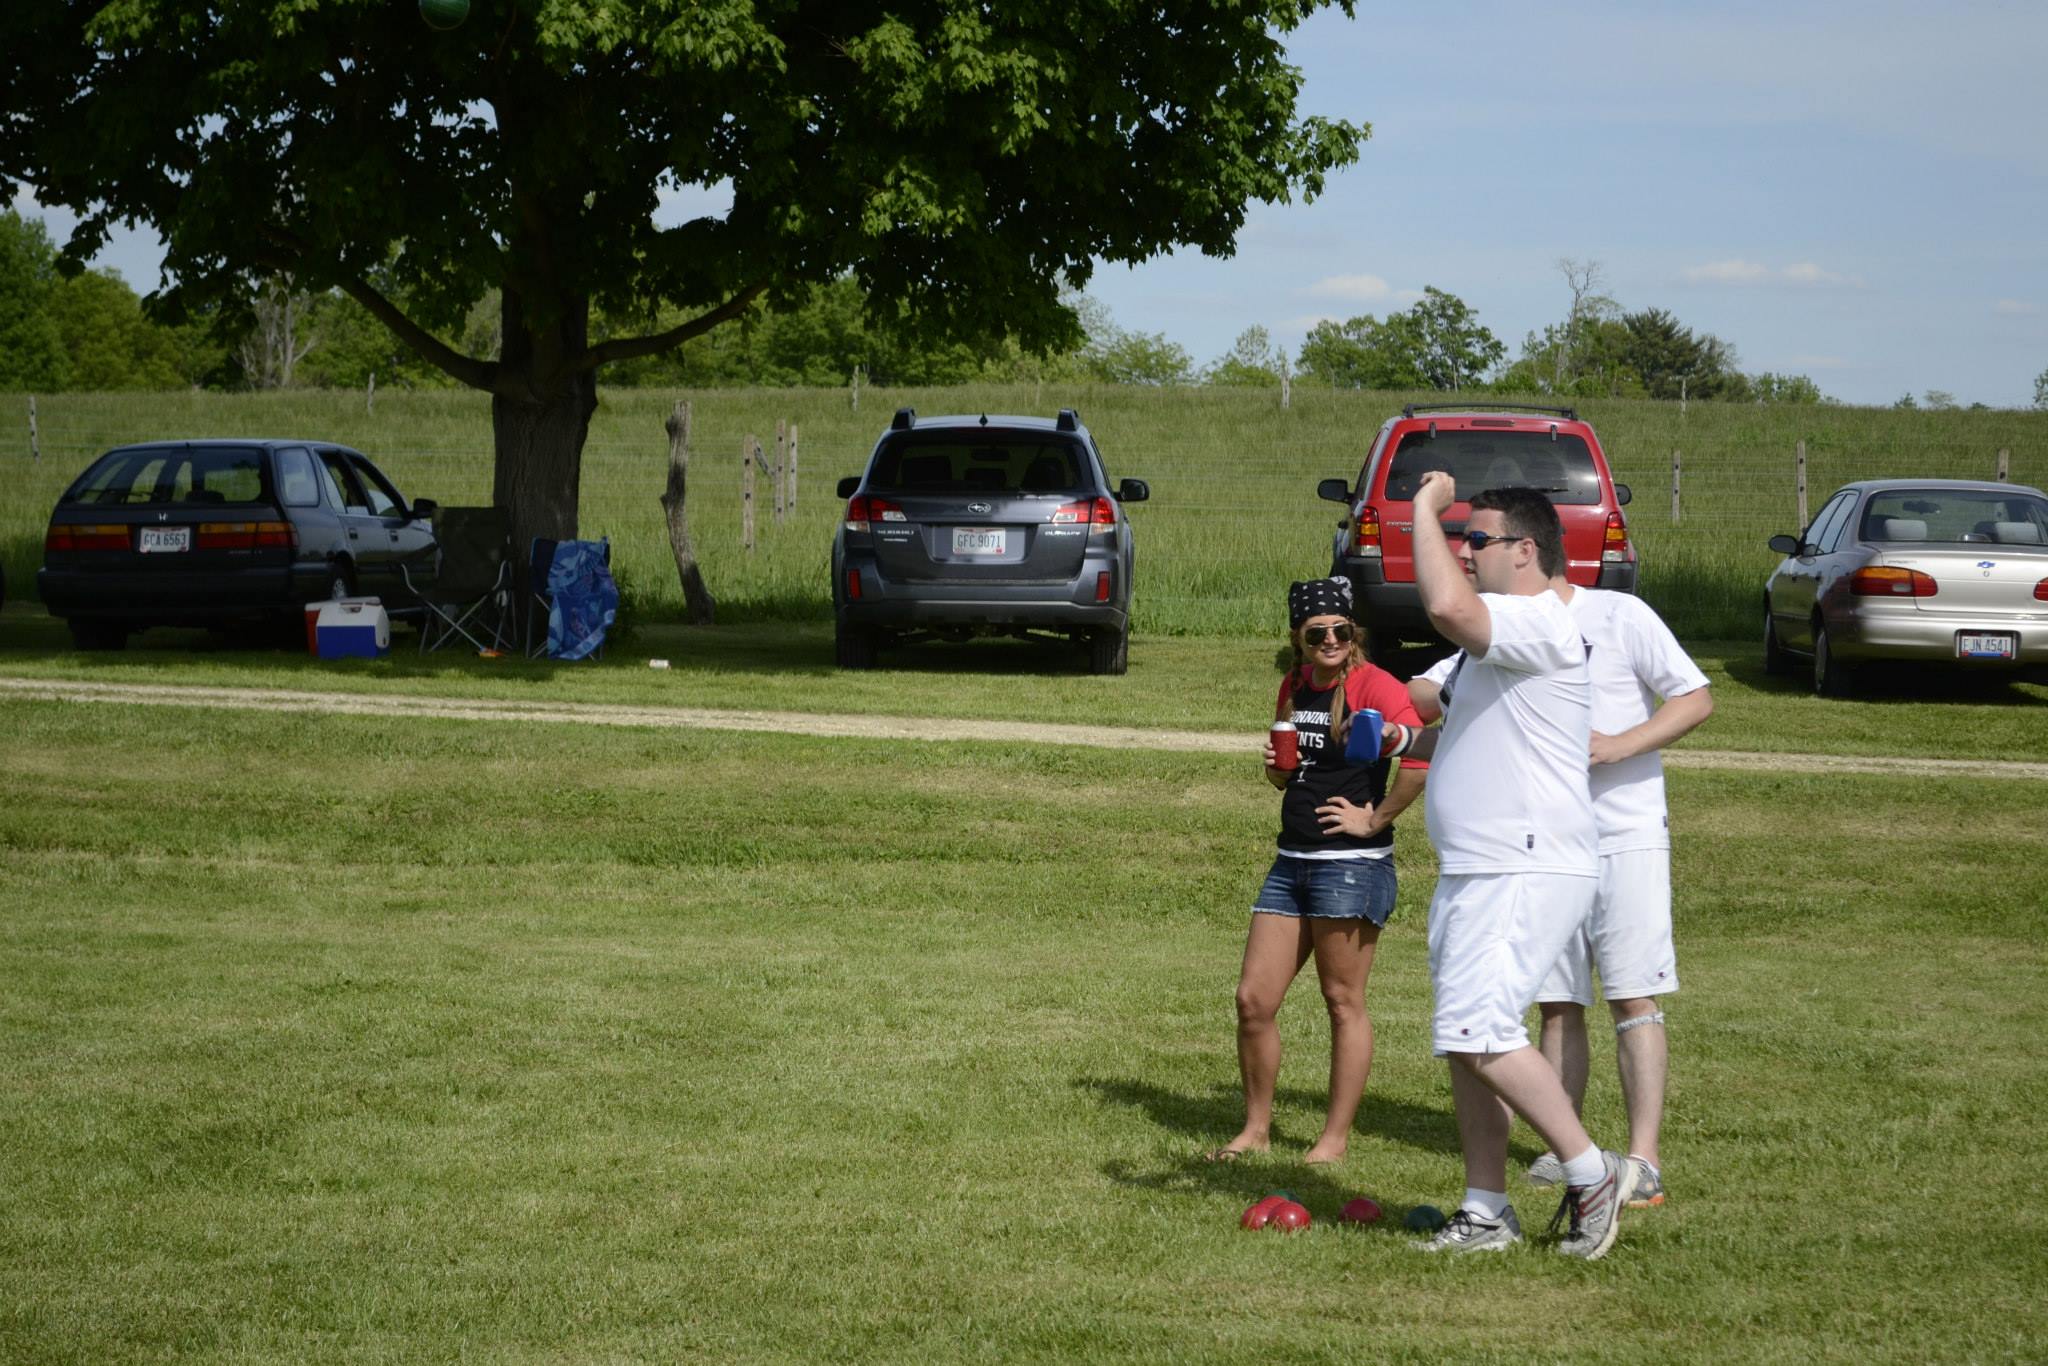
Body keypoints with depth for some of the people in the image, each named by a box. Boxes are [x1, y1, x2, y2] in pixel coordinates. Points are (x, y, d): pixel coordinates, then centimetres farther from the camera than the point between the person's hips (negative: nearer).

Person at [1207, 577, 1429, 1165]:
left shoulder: (1374, 686, -11)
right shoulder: (1294, 686, 13)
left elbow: (1423, 757, -24)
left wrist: (1376, 818, -16)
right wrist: (1276, 765, 3)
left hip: (1352, 863, -8)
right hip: (1292, 861, 8)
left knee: (1343, 1002, 1)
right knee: (1253, 1000, 6)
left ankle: (1336, 1138, 10)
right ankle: (1256, 1128, 19)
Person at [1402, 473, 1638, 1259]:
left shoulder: (1539, 623, -15)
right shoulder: (1491, 643, 19)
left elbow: (1446, 607, -33)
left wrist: (1427, 508, -21)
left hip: (1526, 875, -11)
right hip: (1473, 873, 11)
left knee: (1479, 1034, -17)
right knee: (1466, 1044, 10)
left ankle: (1592, 1175, -7)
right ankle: (1486, 1211, 16)